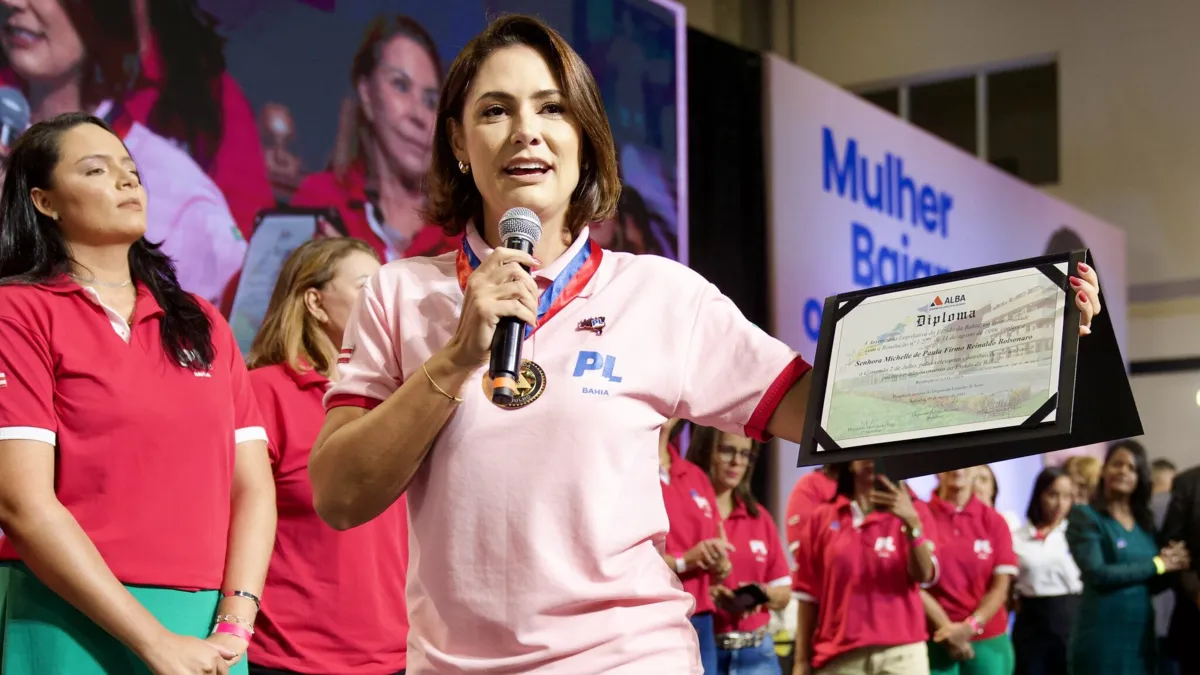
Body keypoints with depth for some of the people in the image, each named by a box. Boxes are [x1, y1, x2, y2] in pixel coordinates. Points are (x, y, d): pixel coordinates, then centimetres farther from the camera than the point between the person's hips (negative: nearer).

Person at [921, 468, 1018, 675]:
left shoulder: (994, 521, 6)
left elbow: (1001, 586, 2)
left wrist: (971, 626, -11)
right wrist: (946, 627, -10)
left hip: (989, 639, 2)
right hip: (937, 639, -2)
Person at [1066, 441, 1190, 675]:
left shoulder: (1145, 522, 14)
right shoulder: (1084, 516, -4)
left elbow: (1153, 584, 13)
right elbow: (1097, 574, -18)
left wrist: (1173, 564, -8)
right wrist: (1156, 565, -11)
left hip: (1141, 635, 6)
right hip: (1102, 636, -6)